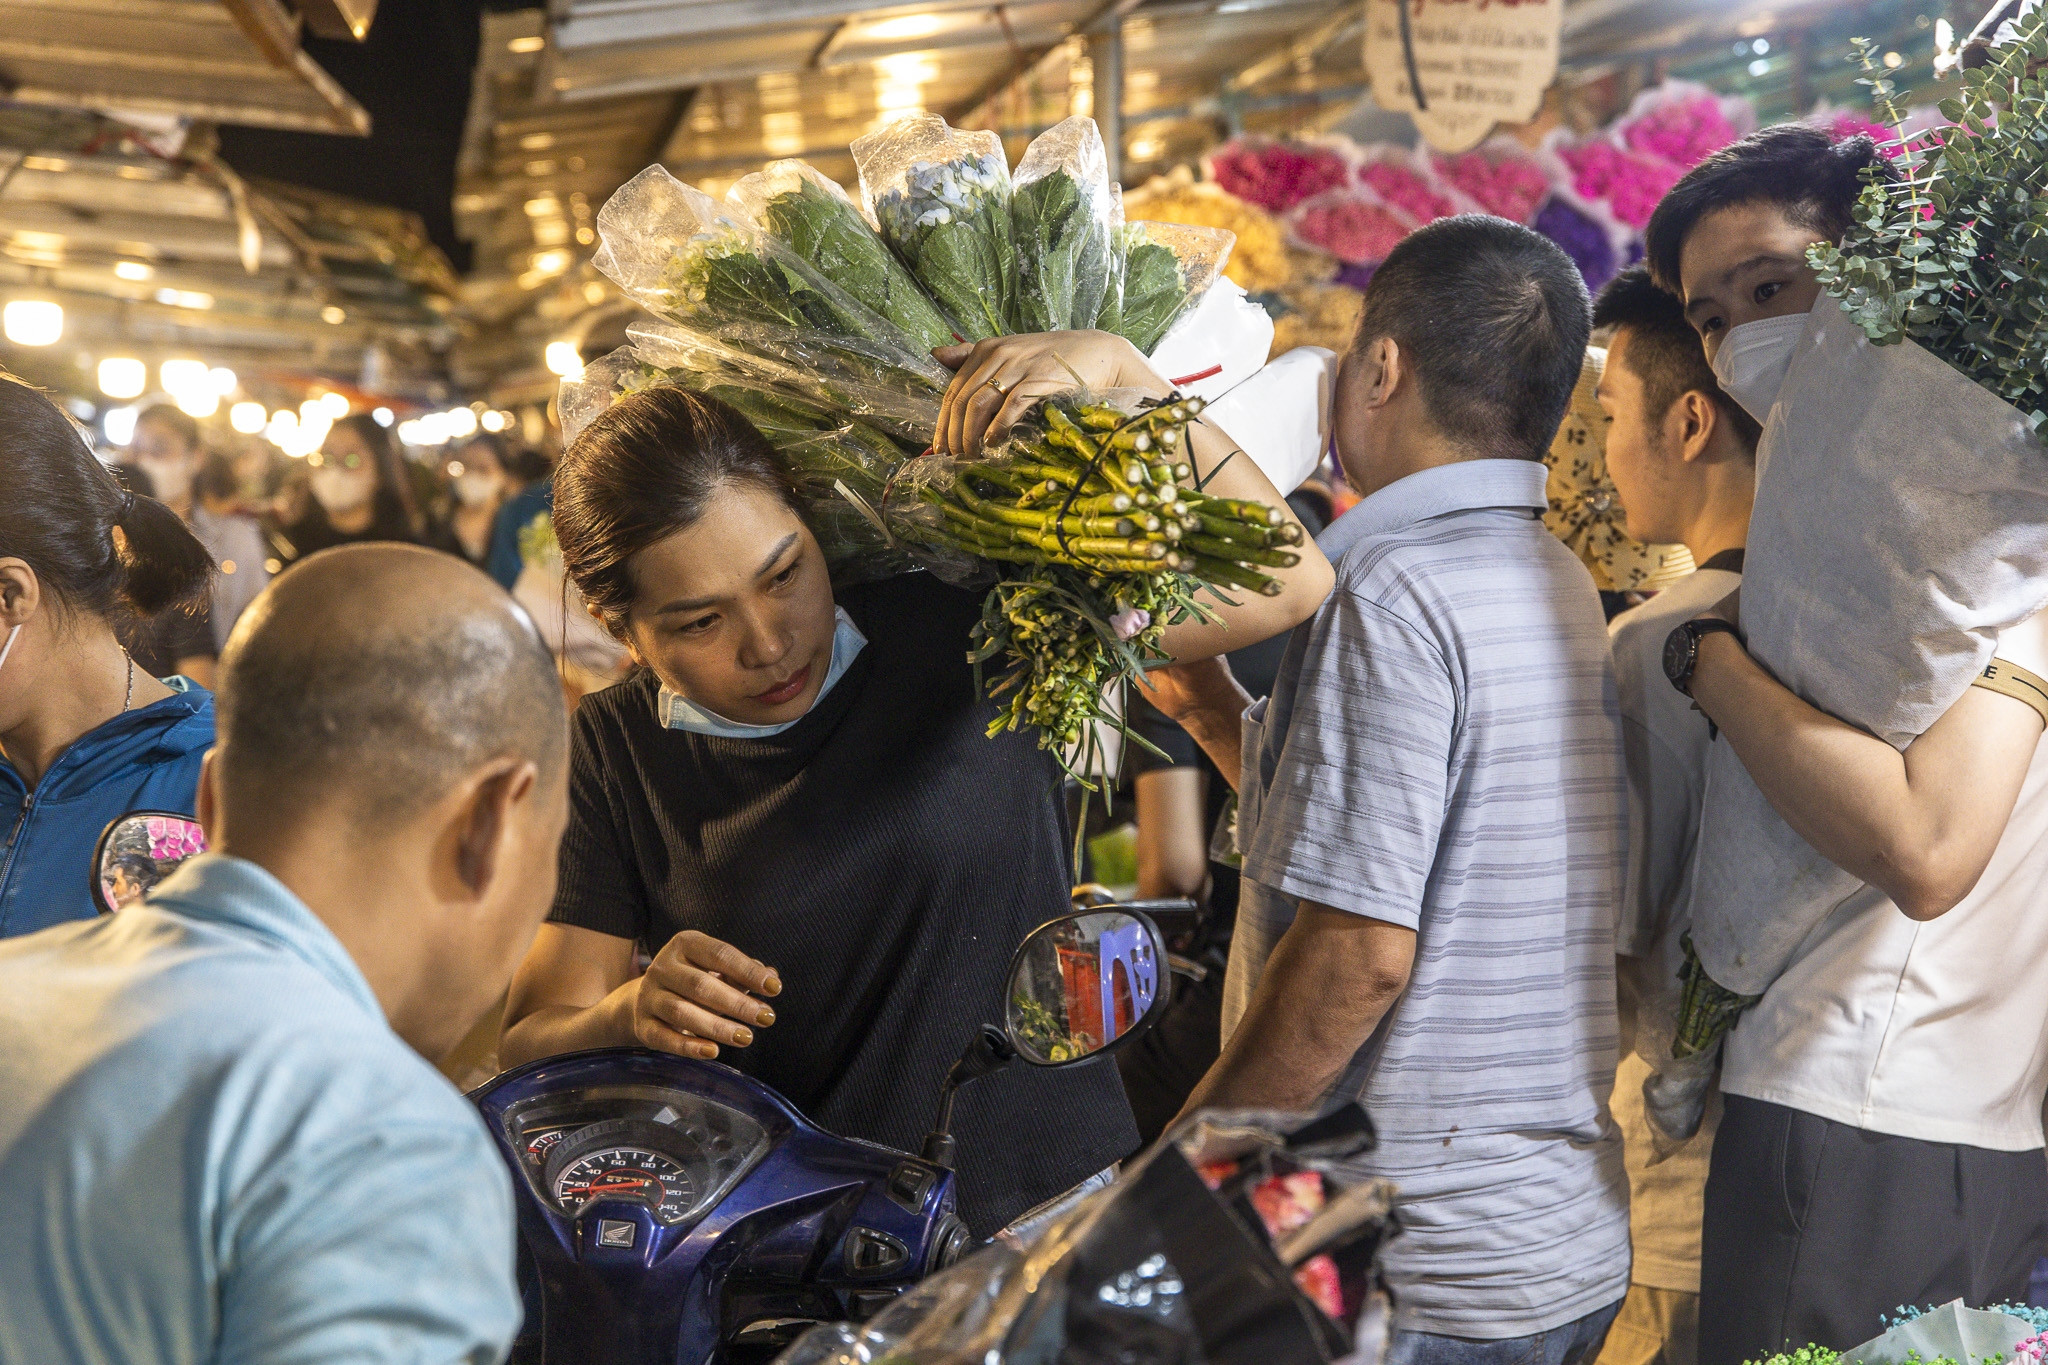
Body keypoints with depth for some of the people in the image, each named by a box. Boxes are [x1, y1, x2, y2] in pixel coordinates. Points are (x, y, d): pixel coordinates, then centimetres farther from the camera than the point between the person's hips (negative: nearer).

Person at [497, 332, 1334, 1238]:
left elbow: (1283, 583, -5)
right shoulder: (609, 755, 2)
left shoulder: (958, 629, -3)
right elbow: (523, 1048, 3)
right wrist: (636, 1014, -20)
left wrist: (1118, 369, -14)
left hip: (1047, 1209, -2)